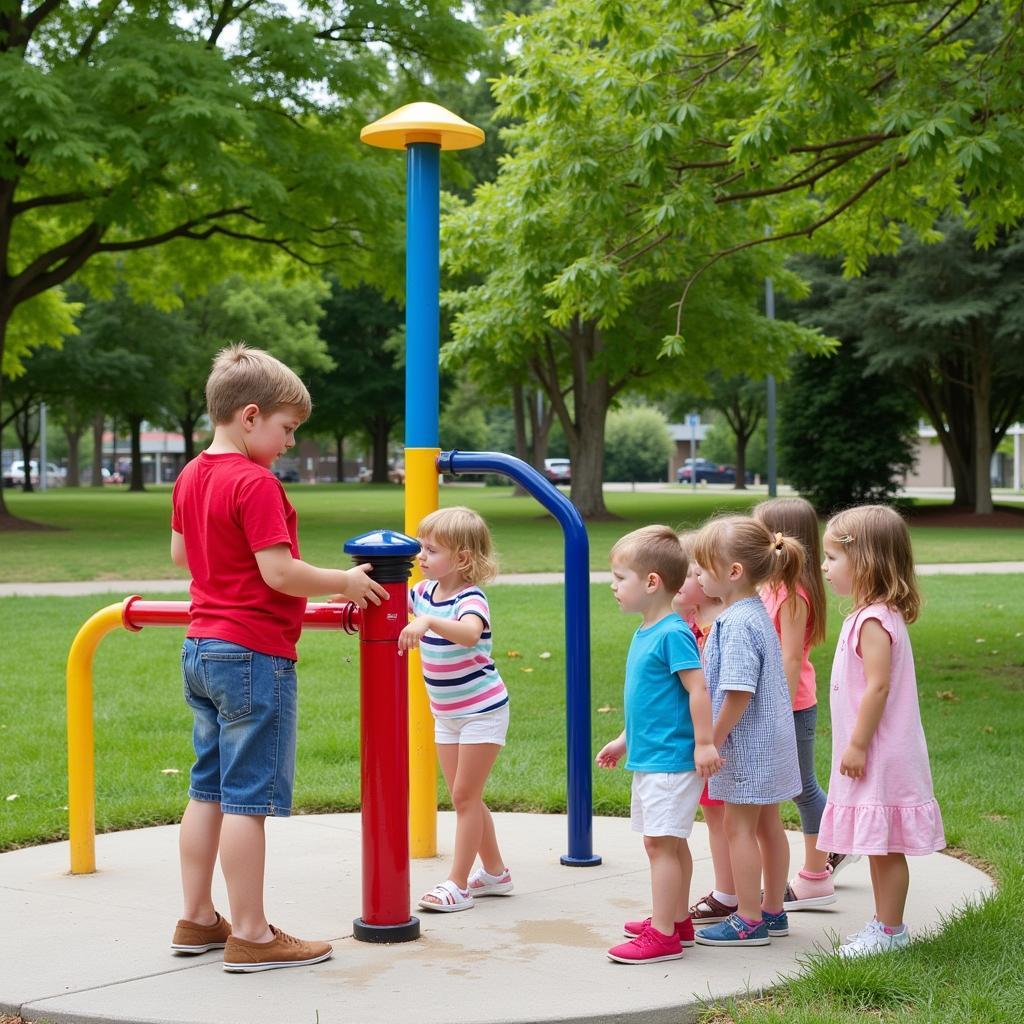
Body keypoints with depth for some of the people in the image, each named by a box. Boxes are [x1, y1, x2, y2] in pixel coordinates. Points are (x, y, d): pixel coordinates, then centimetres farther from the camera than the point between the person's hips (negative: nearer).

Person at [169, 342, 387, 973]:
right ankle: (250, 936, 1)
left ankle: (197, 920, 21)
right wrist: (344, 582, -9)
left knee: (208, 791, 14)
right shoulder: (255, 484, -17)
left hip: (200, 650, 9)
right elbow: (279, 572, -21)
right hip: (254, 656, -9)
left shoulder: (191, 478, 11)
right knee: (249, 799, -4)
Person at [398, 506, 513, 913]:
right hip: (446, 714, 8)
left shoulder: (470, 598, -22)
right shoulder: (425, 591, 1)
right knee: (463, 798, 13)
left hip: (483, 710, -8)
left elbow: (469, 633, -43)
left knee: (465, 796, -4)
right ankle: (495, 872, 27)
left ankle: (458, 884, 2)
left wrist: (427, 621, -57)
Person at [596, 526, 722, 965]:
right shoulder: (644, 633, 12)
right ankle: (677, 921, 27)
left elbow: (698, 689, -21)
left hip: (670, 760, -10)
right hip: (649, 758, 10)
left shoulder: (673, 633, -17)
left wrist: (704, 744, -21)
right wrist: (624, 740, 26)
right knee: (668, 842, 17)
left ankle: (662, 936, -3)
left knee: (661, 842, -7)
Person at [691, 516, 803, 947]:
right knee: (767, 825, 16)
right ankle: (772, 911, 26)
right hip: (771, 738, 10)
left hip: (747, 741, -10)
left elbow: (738, 693, -25)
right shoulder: (756, 612, 8)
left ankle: (749, 920, 8)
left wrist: (712, 741, -16)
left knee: (739, 827, 1)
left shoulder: (737, 624, -22)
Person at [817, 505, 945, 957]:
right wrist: (855, 745, 21)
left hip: (880, 756, -10)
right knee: (880, 847, 15)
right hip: (875, 756, 10)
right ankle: (885, 924, 23)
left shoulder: (874, 621, -18)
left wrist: (858, 744, -20)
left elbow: (878, 686, -23)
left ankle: (889, 931, 5)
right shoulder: (876, 615, 13)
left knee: (885, 846, -2)